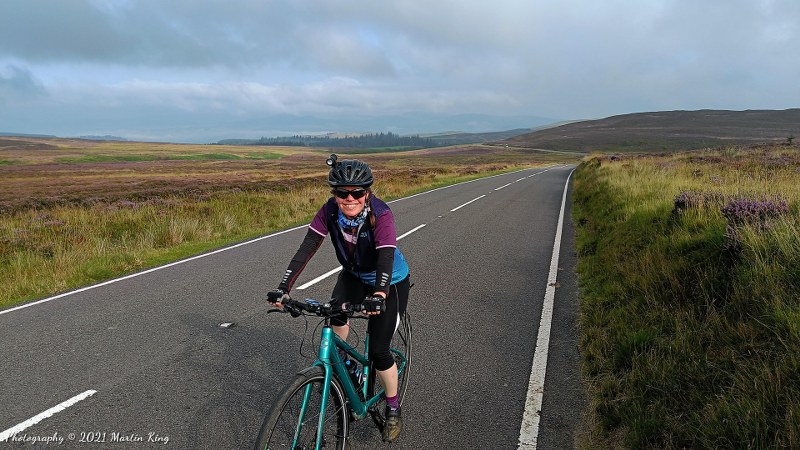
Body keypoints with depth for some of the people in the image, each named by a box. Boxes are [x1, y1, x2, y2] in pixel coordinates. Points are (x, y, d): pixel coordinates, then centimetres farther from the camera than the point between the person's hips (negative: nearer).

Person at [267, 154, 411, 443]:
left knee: (378, 350, -8)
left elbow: (386, 258, -45)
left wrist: (378, 295, -62)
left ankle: (393, 410, 17)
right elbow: (306, 250, -26)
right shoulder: (329, 211, -21)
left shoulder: (381, 215, -33)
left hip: (391, 283, -4)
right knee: (335, 312, -24)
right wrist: (283, 288, -36)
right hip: (354, 275, 4)